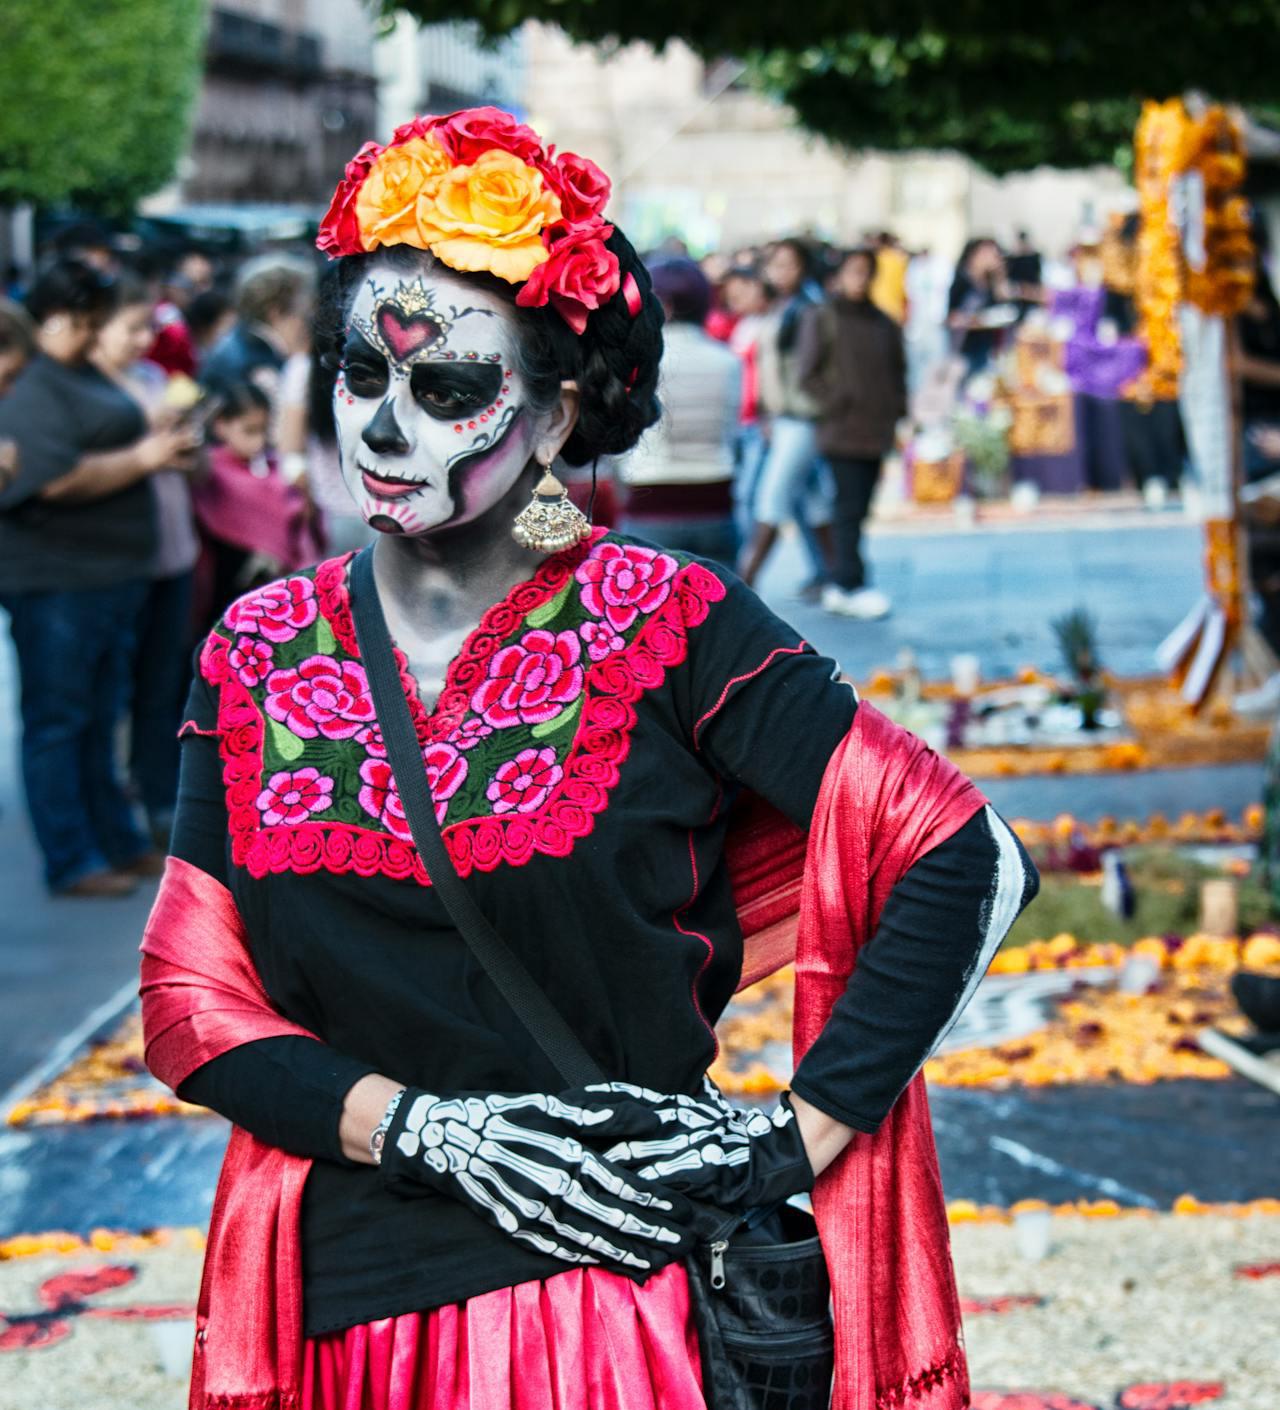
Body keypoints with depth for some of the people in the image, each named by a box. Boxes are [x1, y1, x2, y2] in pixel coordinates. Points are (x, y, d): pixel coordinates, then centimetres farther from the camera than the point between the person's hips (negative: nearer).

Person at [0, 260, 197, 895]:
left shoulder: (89, 378, 17)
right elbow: (58, 479, -23)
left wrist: (163, 444, 15)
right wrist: (142, 458, -17)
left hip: (111, 574, 10)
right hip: (56, 578, -10)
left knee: (101, 719, 17)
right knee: (58, 720, -2)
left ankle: (119, 843, 26)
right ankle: (72, 862, 2)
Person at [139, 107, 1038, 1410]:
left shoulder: (666, 630, -7)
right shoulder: (255, 657, 3)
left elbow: (967, 861, -9)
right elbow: (191, 998, 1)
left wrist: (797, 1139, -13)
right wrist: (424, 1128, -14)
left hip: (622, 1302, -3)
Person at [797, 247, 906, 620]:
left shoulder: (884, 324, 14)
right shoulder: (822, 319, 0)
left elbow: (897, 371, 21)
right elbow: (806, 372, -3)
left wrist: (896, 411, 7)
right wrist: (833, 404, -11)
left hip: (876, 432, 5)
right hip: (841, 431, -5)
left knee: (858, 508, 7)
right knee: (849, 507, -11)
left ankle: (839, 586, 15)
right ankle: (851, 585, -12)